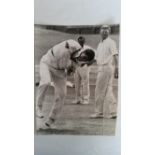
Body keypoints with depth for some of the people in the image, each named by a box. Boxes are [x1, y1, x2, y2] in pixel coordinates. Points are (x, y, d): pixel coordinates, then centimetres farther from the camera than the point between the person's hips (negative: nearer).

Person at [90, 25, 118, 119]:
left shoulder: (111, 42, -5)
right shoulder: (100, 44, 21)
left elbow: (115, 55, -15)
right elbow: (98, 58, 21)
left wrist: (116, 68, -25)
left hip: (107, 68, -9)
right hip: (102, 68, 9)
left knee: (100, 91, -4)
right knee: (107, 91, 7)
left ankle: (99, 112, 6)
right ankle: (111, 112, 11)